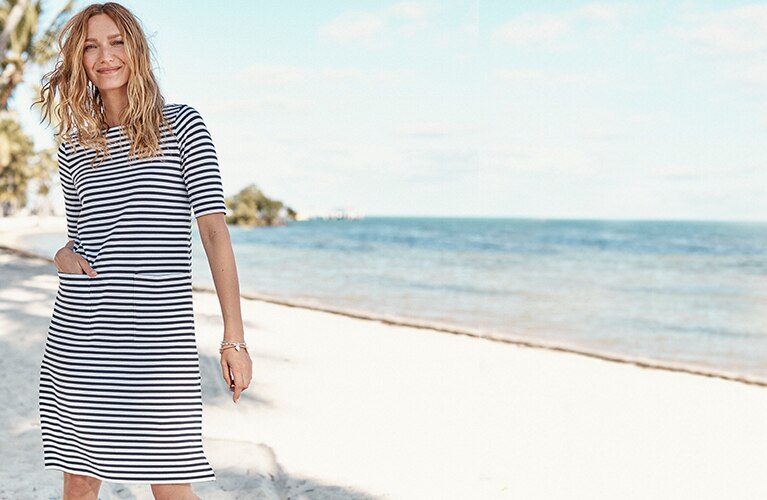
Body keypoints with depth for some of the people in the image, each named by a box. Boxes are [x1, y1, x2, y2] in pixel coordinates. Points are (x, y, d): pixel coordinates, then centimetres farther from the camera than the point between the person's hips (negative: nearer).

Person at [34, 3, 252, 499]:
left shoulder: (182, 126, 1)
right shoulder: (74, 147, 12)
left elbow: (214, 231, -4)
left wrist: (234, 338, -9)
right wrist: (63, 255, -2)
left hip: (159, 339, -3)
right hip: (77, 341, 4)